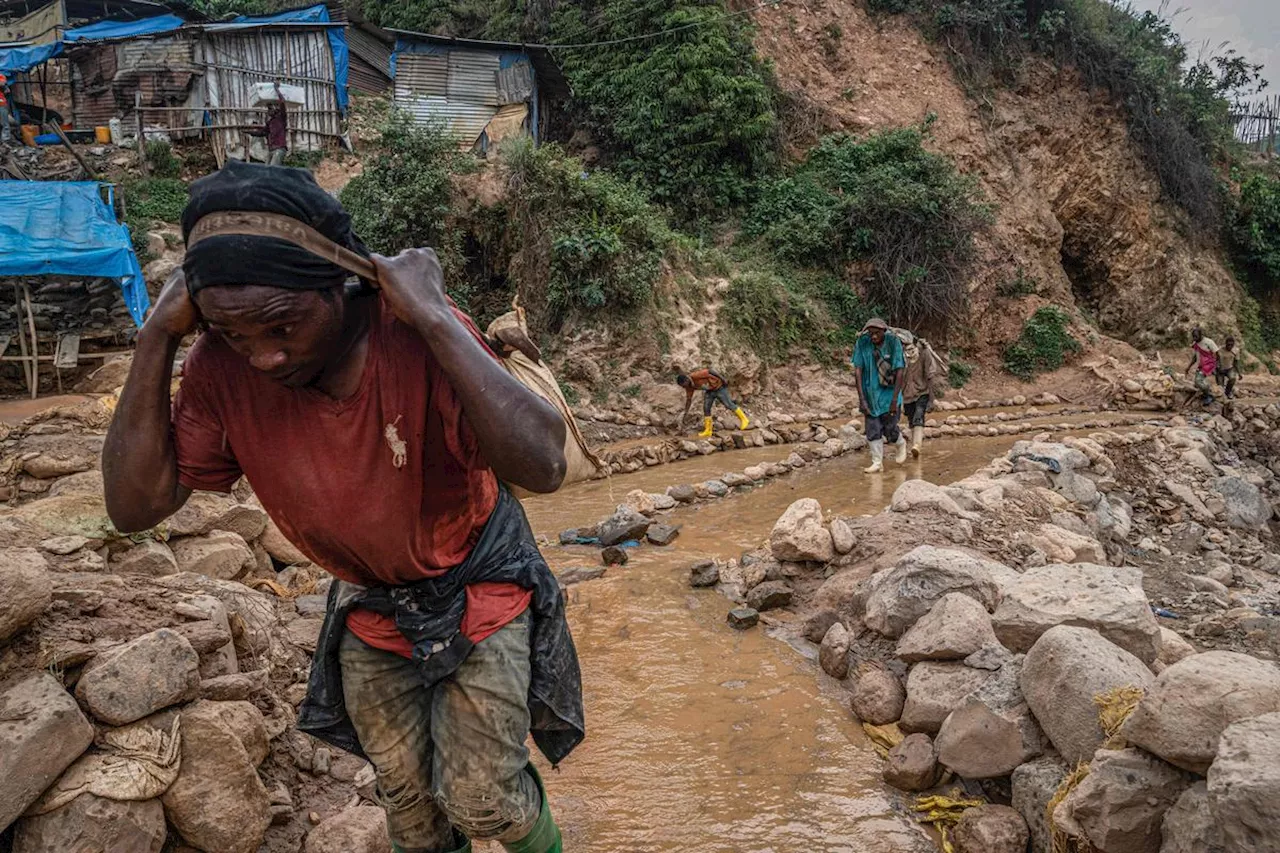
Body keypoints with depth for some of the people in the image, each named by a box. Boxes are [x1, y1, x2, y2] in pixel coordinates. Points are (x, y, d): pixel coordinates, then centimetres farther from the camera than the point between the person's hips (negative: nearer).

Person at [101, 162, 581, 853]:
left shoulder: (420, 340, -32)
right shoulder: (224, 369, -19)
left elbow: (542, 467, -44)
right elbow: (135, 505, -20)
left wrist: (434, 318, -45)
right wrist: (157, 336, -27)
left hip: (479, 587, -3)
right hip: (371, 607, 4)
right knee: (405, 794, 17)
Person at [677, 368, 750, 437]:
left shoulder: (696, 376, -33)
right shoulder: (689, 386, -8)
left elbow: (709, 371, -29)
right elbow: (688, 399, 3)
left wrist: (723, 380, -23)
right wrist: (685, 413, 5)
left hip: (718, 387, -7)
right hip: (709, 390, 7)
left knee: (728, 404, -2)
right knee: (706, 408, -3)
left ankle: (744, 419, 13)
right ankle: (708, 431, 2)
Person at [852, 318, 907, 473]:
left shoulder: (893, 342, -17)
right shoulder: (862, 343, -13)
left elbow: (900, 371, -15)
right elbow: (858, 370, -10)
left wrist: (895, 399, -17)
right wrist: (861, 399, -13)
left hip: (889, 392, -2)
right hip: (870, 393, 2)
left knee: (889, 428, 3)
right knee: (872, 429, -1)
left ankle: (901, 444, 35)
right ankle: (877, 462, 8)